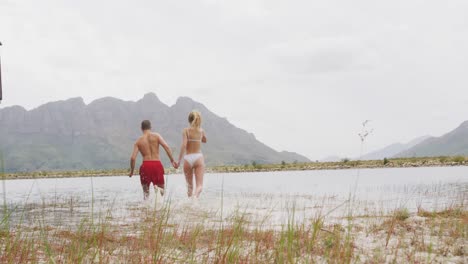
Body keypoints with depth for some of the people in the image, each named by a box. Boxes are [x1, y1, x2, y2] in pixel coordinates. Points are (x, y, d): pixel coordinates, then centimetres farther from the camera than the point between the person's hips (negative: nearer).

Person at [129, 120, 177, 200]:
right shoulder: (156, 136, 5)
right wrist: (172, 160, -6)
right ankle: (157, 189, -25)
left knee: (145, 190, 19)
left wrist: (131, 171, 13)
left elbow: (133, 158, 1)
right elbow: (166, 146, -9)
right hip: (157, 164, -1)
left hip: (146, 165, 1)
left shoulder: (138, 141, 7)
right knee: (162, 190, 12)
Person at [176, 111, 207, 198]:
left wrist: (179, 160, -14)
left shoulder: (186, 130, -3)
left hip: (188, 158, 0)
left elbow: (184, 145, -15)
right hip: (198, 157, 0)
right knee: (199, 185, -8)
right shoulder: (201, 131, 7)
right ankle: (195, 197, -36)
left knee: (189, 185, 15)